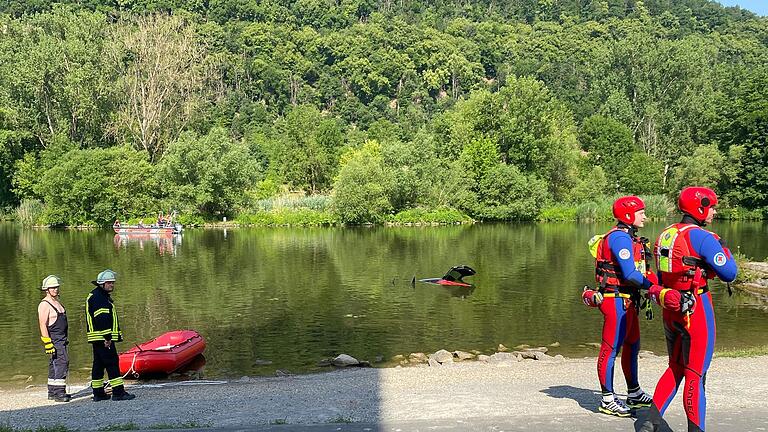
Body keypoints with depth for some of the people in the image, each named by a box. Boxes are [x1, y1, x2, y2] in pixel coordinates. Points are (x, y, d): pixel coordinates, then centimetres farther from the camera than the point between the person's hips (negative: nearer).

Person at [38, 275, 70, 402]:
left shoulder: (57, 302, 17)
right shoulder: (44, 304, -12)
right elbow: (43, 325, -17)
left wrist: (66, 338, 26)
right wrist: (47, 343, -22)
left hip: (61, 339, 9)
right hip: (54, 339, -9)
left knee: (55, 364, 13)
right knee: (62, 361, -16)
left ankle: (52, 392, 20)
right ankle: (59, 392, -17)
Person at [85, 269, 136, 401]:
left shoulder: (104, 296, 21)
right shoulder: (97, 297, -13)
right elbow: (101, 318, -21)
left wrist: (108, 336, 22)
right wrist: (107, 337, -24)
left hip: (98, 339, 11)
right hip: (102, 338, -11)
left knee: (99, 364, 13)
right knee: (112, 363, -11)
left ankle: (98, 393, 19)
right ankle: (118, 392, -12)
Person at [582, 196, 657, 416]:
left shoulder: (628, 237, 16)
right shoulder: (620, 238, -17)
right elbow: (630, 274, -23)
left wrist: (652, 281, 5)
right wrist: (652, 284, -13)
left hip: (627, 300, 11)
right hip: (617, 299, -11)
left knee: (632, 345, 19)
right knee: (611, 348, -3)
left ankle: (634, 394, 32)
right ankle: (608, 400, 5)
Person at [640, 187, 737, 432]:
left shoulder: (665, 235, 8)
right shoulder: (701, 237, -15)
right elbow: (729, 274, -12)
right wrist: (724, 249, 3)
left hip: (671, 310, 7)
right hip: (696, 309, -7)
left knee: (675, 368, 18)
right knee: (695, 374, 3)